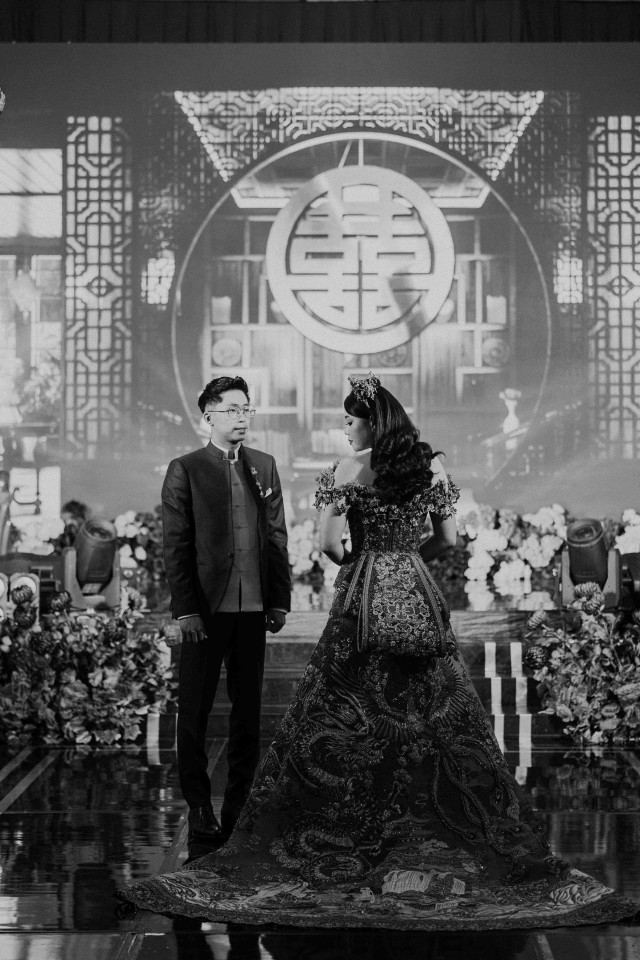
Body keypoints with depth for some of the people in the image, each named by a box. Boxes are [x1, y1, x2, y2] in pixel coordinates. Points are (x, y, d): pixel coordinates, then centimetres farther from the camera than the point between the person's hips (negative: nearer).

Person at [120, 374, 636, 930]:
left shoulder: (349, 470, -6)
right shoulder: (433, 466, 4)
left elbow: (329, 543, -9)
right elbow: (448, 538, 7)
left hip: (365, 597, -3)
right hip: (419, 598, 3)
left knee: (340, 719, 3)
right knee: (445, 718, 8)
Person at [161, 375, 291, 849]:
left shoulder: (264, 466, 10)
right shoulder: (185, 469, -1)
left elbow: (277, 535, 10)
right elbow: (175, 544, -5)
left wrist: (280, 599, 4)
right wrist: (185, 609, -11)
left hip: (254, 607, 4)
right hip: (205, 608, -4)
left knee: (248, 708, 9)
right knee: (195, 709, 3)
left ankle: (241, 801, 19)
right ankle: (199, 806, 13)